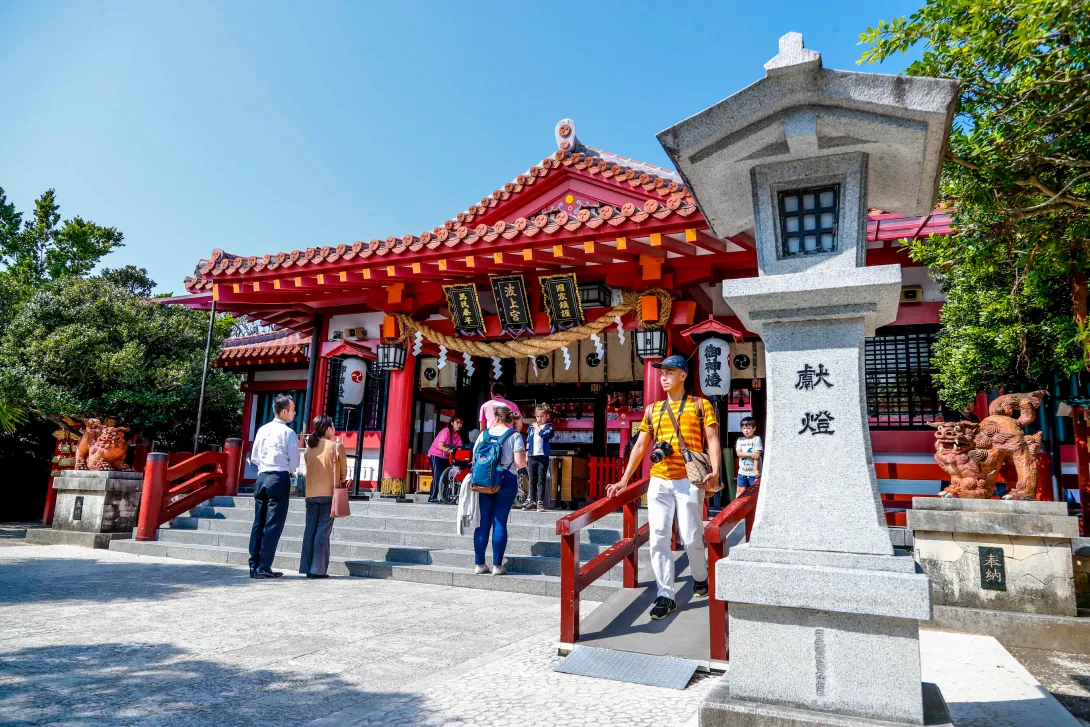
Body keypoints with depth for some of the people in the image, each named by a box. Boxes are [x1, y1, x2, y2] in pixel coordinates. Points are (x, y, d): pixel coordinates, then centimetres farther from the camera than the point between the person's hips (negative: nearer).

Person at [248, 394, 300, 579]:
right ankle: (264, 567, -2)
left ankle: (254, 566, 13)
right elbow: (294, 462, -8)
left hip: (262, 478, 6)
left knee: (258, 523, 10)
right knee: (273, 525, -2)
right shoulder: (289, 433, -8)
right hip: (280, 479, -6)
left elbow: (254, 458, 13)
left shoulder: (262, 430, 10)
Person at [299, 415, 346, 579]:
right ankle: (318, 569, -2)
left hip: (311, 493, 5)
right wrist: (342, 482, 21)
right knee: (323, 530, -2)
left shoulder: (310, 447, 8)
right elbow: (344, 468, 3)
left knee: (310, 529, 9)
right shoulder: (337, 446, -5)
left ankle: (307, 568, 12)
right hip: (329, 492, -5)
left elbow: (308, 466, 11)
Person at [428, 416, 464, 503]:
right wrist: (449, 450, -39)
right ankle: (432, 497, -15)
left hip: (445, 457, 8)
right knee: (437, 476, -16)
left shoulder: (457, 436, 5)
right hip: (435, 455, -7)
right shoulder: (446, 431, -17)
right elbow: (440, 446, -25)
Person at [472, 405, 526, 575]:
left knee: (483, 523, 7)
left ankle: (479, 564, 12)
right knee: (500, 523, 1)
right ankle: (497, 565, 4)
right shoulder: (515, 436, -3)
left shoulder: (484, 434, 6)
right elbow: (520, 463, -11)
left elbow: (474, 458, 8)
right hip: (506, 481, -3)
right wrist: (524, 461, 10)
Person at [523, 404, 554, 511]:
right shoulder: (531, 427, 12)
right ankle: (532, 502, 15)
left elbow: (543, 434, -20)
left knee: (541, 480, -4)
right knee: (532, 480, 9)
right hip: (532, 456, 4)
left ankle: (540, 502, -4)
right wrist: (526, 454, 15)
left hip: (543, 457, -4)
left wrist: (537, 427, -5)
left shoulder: (549, 427, 0)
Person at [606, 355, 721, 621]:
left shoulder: (700, 405, 5)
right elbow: (640, 445, 14)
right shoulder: (653, 409, 15)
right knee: (658, 538, -2)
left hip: (689, 480, -3)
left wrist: (715, 471, -20)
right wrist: (624, 479, 7)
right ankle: (665, 596, 6)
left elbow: (712, 440, -3)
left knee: (691, 538, 1)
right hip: (659, 481, 4)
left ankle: (700, 578, 31)